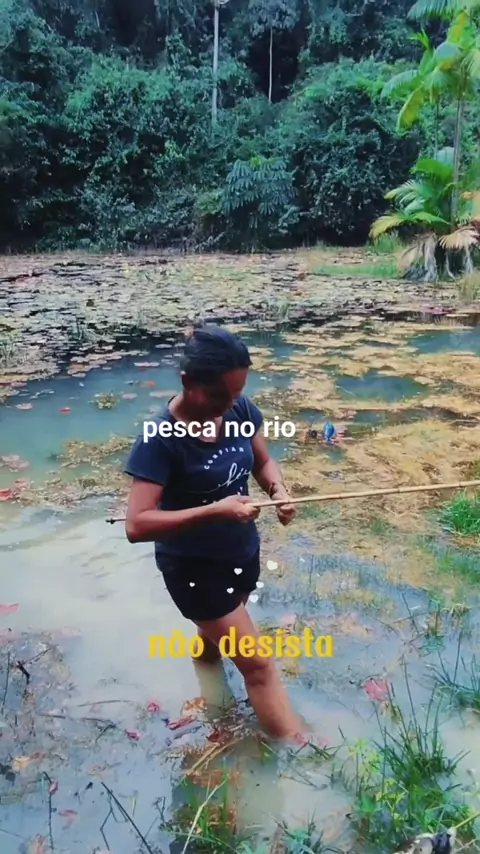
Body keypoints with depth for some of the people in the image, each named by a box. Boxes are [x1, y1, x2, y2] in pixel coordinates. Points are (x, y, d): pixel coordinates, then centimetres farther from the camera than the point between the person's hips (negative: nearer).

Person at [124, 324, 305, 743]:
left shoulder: (241, 409, -11)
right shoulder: (161, 438, -28)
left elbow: (263, 461, 4)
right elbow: (137, 525, -30)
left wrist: (280, 492, -18)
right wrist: (215, 511, -38)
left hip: (243, 552, 6)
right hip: (193, 567, -6)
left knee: (219, 633, 32)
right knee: (258, 665, -1)